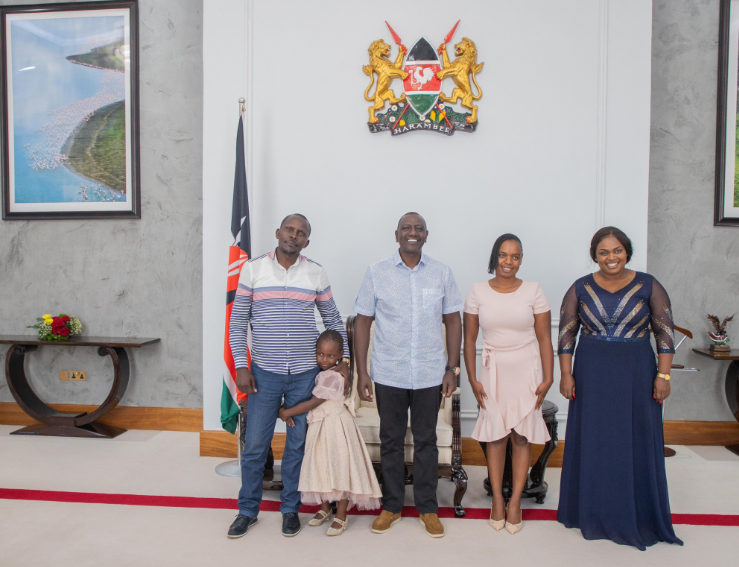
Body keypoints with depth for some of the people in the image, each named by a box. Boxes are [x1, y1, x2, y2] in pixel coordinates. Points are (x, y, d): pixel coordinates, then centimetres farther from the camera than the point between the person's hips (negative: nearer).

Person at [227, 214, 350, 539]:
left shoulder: (316, 274, 2)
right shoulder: (253, 269, -1)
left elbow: (333, 320, 10)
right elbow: (238, 322, 1)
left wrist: (342, 359, 1)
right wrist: (241, 366, -5)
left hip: (305, 374, 1)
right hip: (264, 373, 0)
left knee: (298, 445, 11)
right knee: (254, 445, 7)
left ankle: (290, 509, 29)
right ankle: (247, 510, 28)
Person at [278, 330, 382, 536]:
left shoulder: (332, 376, -21)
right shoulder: (319, 373, 5)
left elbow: (313, 402, -21)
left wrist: (287, 412, -13)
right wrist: (285, 409, -5)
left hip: (336, 426, -9)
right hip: (320, 426, 9)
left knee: (340, 467, 0)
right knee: (322, 466, 16)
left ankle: (341, 517, 11)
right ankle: (325, 509, 32)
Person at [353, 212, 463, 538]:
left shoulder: (441, 273, 3)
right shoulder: (376, 273, -1)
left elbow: (453, 321, 6)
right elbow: (363, 322, 1)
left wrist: (452, 368, 1)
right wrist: (361, 371, -4)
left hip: (430, 374, 1)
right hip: (388, 374, 0)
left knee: (426, 440, 12)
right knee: (391, 440, 11)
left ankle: (428, 507, 28)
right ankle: (391, 505, 28)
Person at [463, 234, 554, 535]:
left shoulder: (533, 291, -2)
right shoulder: (478, 292, -1)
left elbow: (544, 338, -1)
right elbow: (469, 339, 2)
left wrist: (548, 378, -6)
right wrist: (473, 379, -2)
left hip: (527, 370, 0)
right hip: (493, 370, 1)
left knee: (522, 435, 2)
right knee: (495, 434, 5)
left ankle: (515, 500, 15)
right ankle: (497, 498, 19)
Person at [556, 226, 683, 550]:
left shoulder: (648, 286, -1)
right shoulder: (580, 289, 1)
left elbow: (665, 333, 1)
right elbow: (567, 333, 3)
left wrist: (663, 375, -4)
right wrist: (566, 374, -3)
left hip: (636, 377, -1)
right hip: (591, 377, 1)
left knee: (637, 444, 7)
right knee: (592, 444, 8)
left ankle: (637, 515, 25)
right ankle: (594, 513, 25)